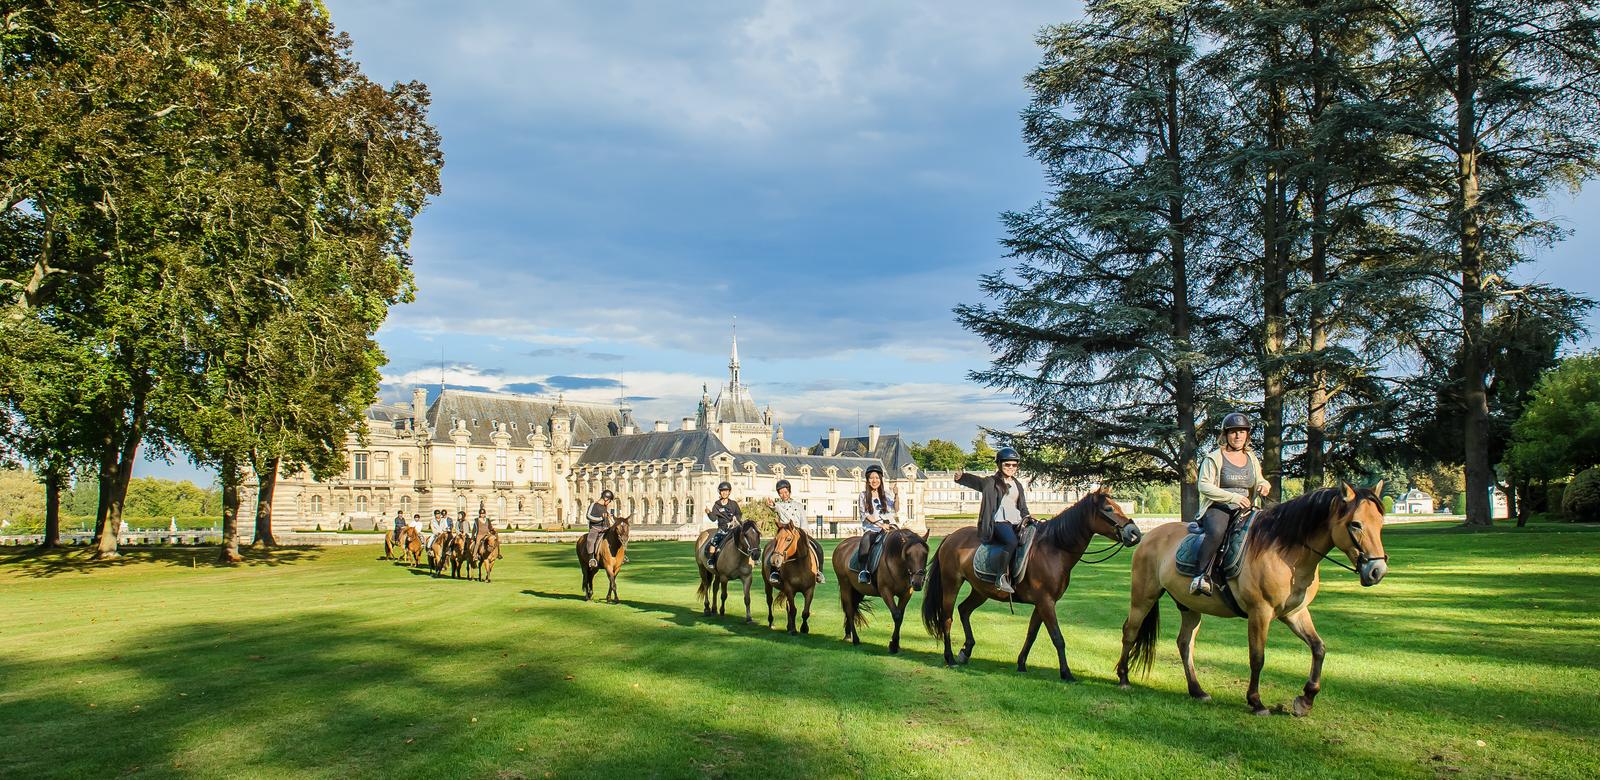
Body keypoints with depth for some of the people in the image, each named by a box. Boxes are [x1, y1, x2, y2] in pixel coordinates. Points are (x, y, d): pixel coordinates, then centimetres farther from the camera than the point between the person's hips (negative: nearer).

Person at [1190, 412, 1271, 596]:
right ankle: (1202, 576, -33)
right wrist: (1233, 497, -18)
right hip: (1218, 508, -5)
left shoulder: (1252, 458, 19)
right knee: (1216, 532, -37)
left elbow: (1258, 482, 30)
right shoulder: (1214, 458, 0)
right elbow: (1204, 486, -9)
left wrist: (1264, 485, 3)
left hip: (1245, 509, 5)